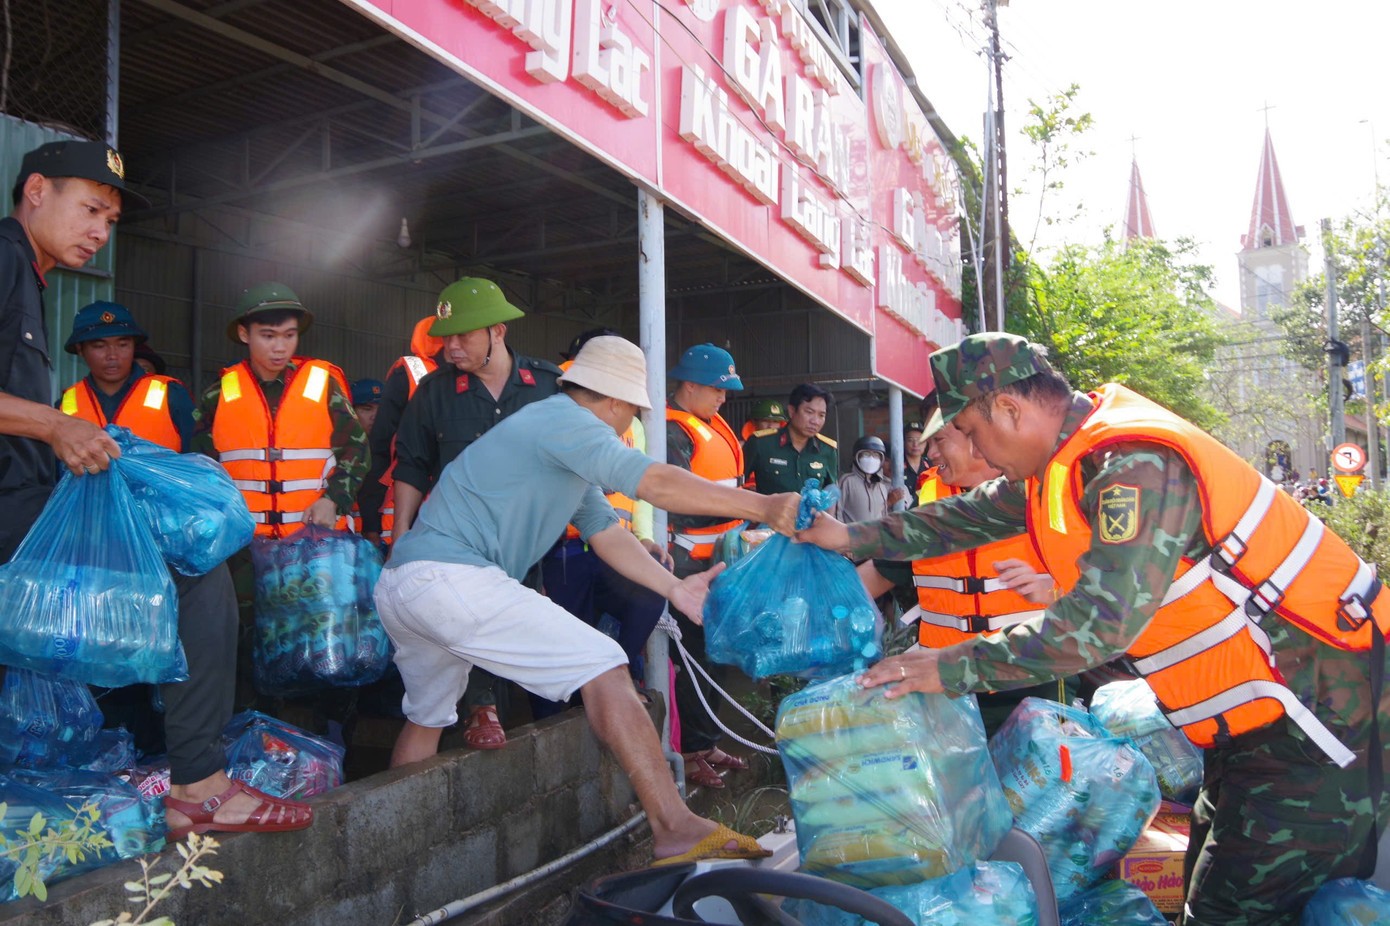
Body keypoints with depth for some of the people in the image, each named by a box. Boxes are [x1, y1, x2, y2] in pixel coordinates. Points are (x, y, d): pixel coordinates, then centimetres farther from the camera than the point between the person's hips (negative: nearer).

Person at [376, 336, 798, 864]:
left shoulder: (570, 453, 23)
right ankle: (674, 829, -13)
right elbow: (655, 484, -18)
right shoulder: (564, 420, -7)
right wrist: (761, 507, -16)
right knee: (602, 668, -12)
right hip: (451, 577, -11)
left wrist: (673, 587, 10)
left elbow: (606, 532, 20)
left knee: (427, 719, 28)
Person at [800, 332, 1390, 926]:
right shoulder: (1068, 457, 4)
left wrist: (953, 667, -26)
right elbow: (977, 514, 13)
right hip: (1253, 720, 10)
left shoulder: (1137, 465, -27)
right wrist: (858, 538, 11)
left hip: (1320, 712, -10)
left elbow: (1102, 622, -32)